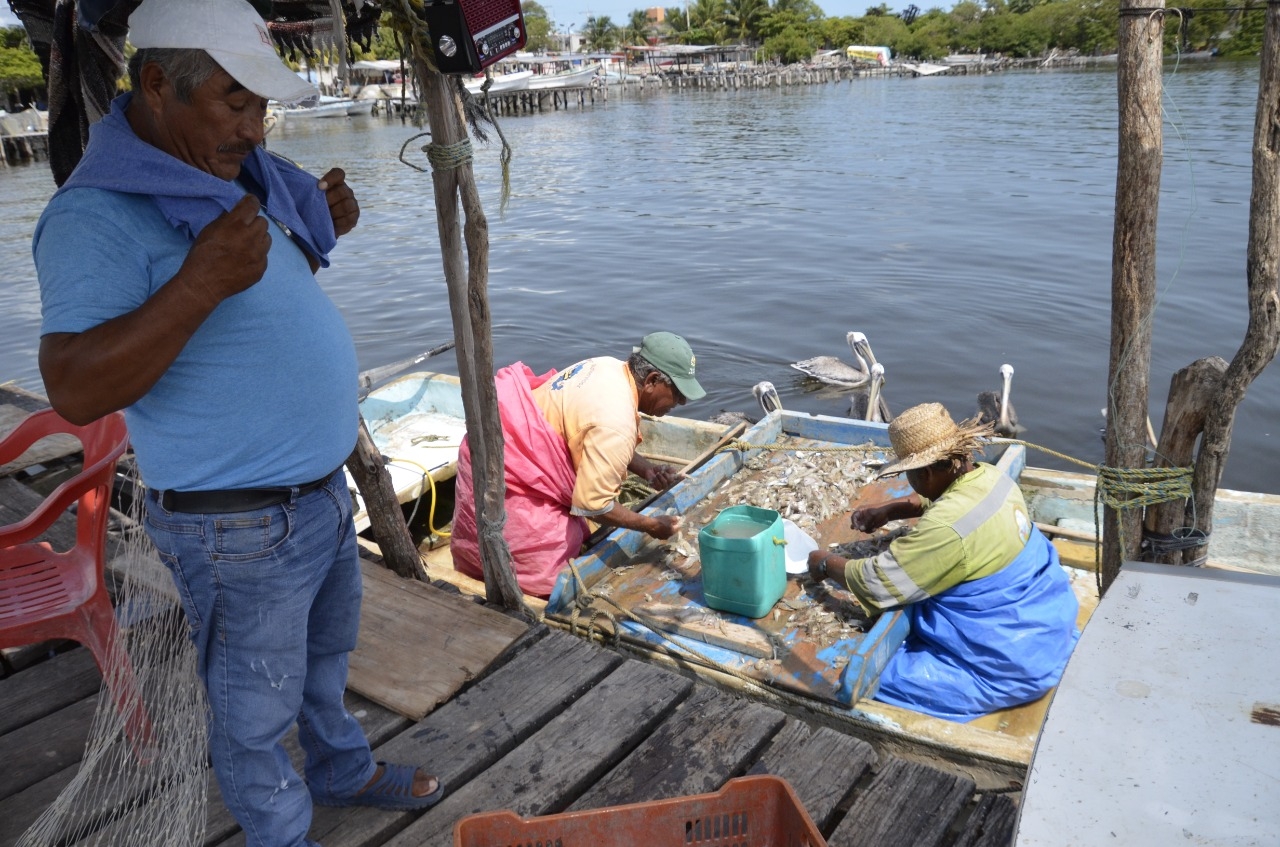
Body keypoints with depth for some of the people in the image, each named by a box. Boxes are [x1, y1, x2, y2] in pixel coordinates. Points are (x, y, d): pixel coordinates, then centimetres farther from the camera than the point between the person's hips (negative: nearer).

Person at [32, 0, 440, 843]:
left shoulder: (230, 173, 5)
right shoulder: (99, 216, -21)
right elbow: (75, 389, -29)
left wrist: (325, 227, 2)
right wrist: (202, 282, -39)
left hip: (324, 489, 9)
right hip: (243, 529, -9)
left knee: (327, 655, 28)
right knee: (255, 707, 13)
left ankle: (345, 770, 51)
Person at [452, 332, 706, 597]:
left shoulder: (610, 367, -4)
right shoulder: (615, 423, -30)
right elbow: (593, 505, -27)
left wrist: (647, 470, 0)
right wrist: (650, 525, -12)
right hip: (505, 477, -10)